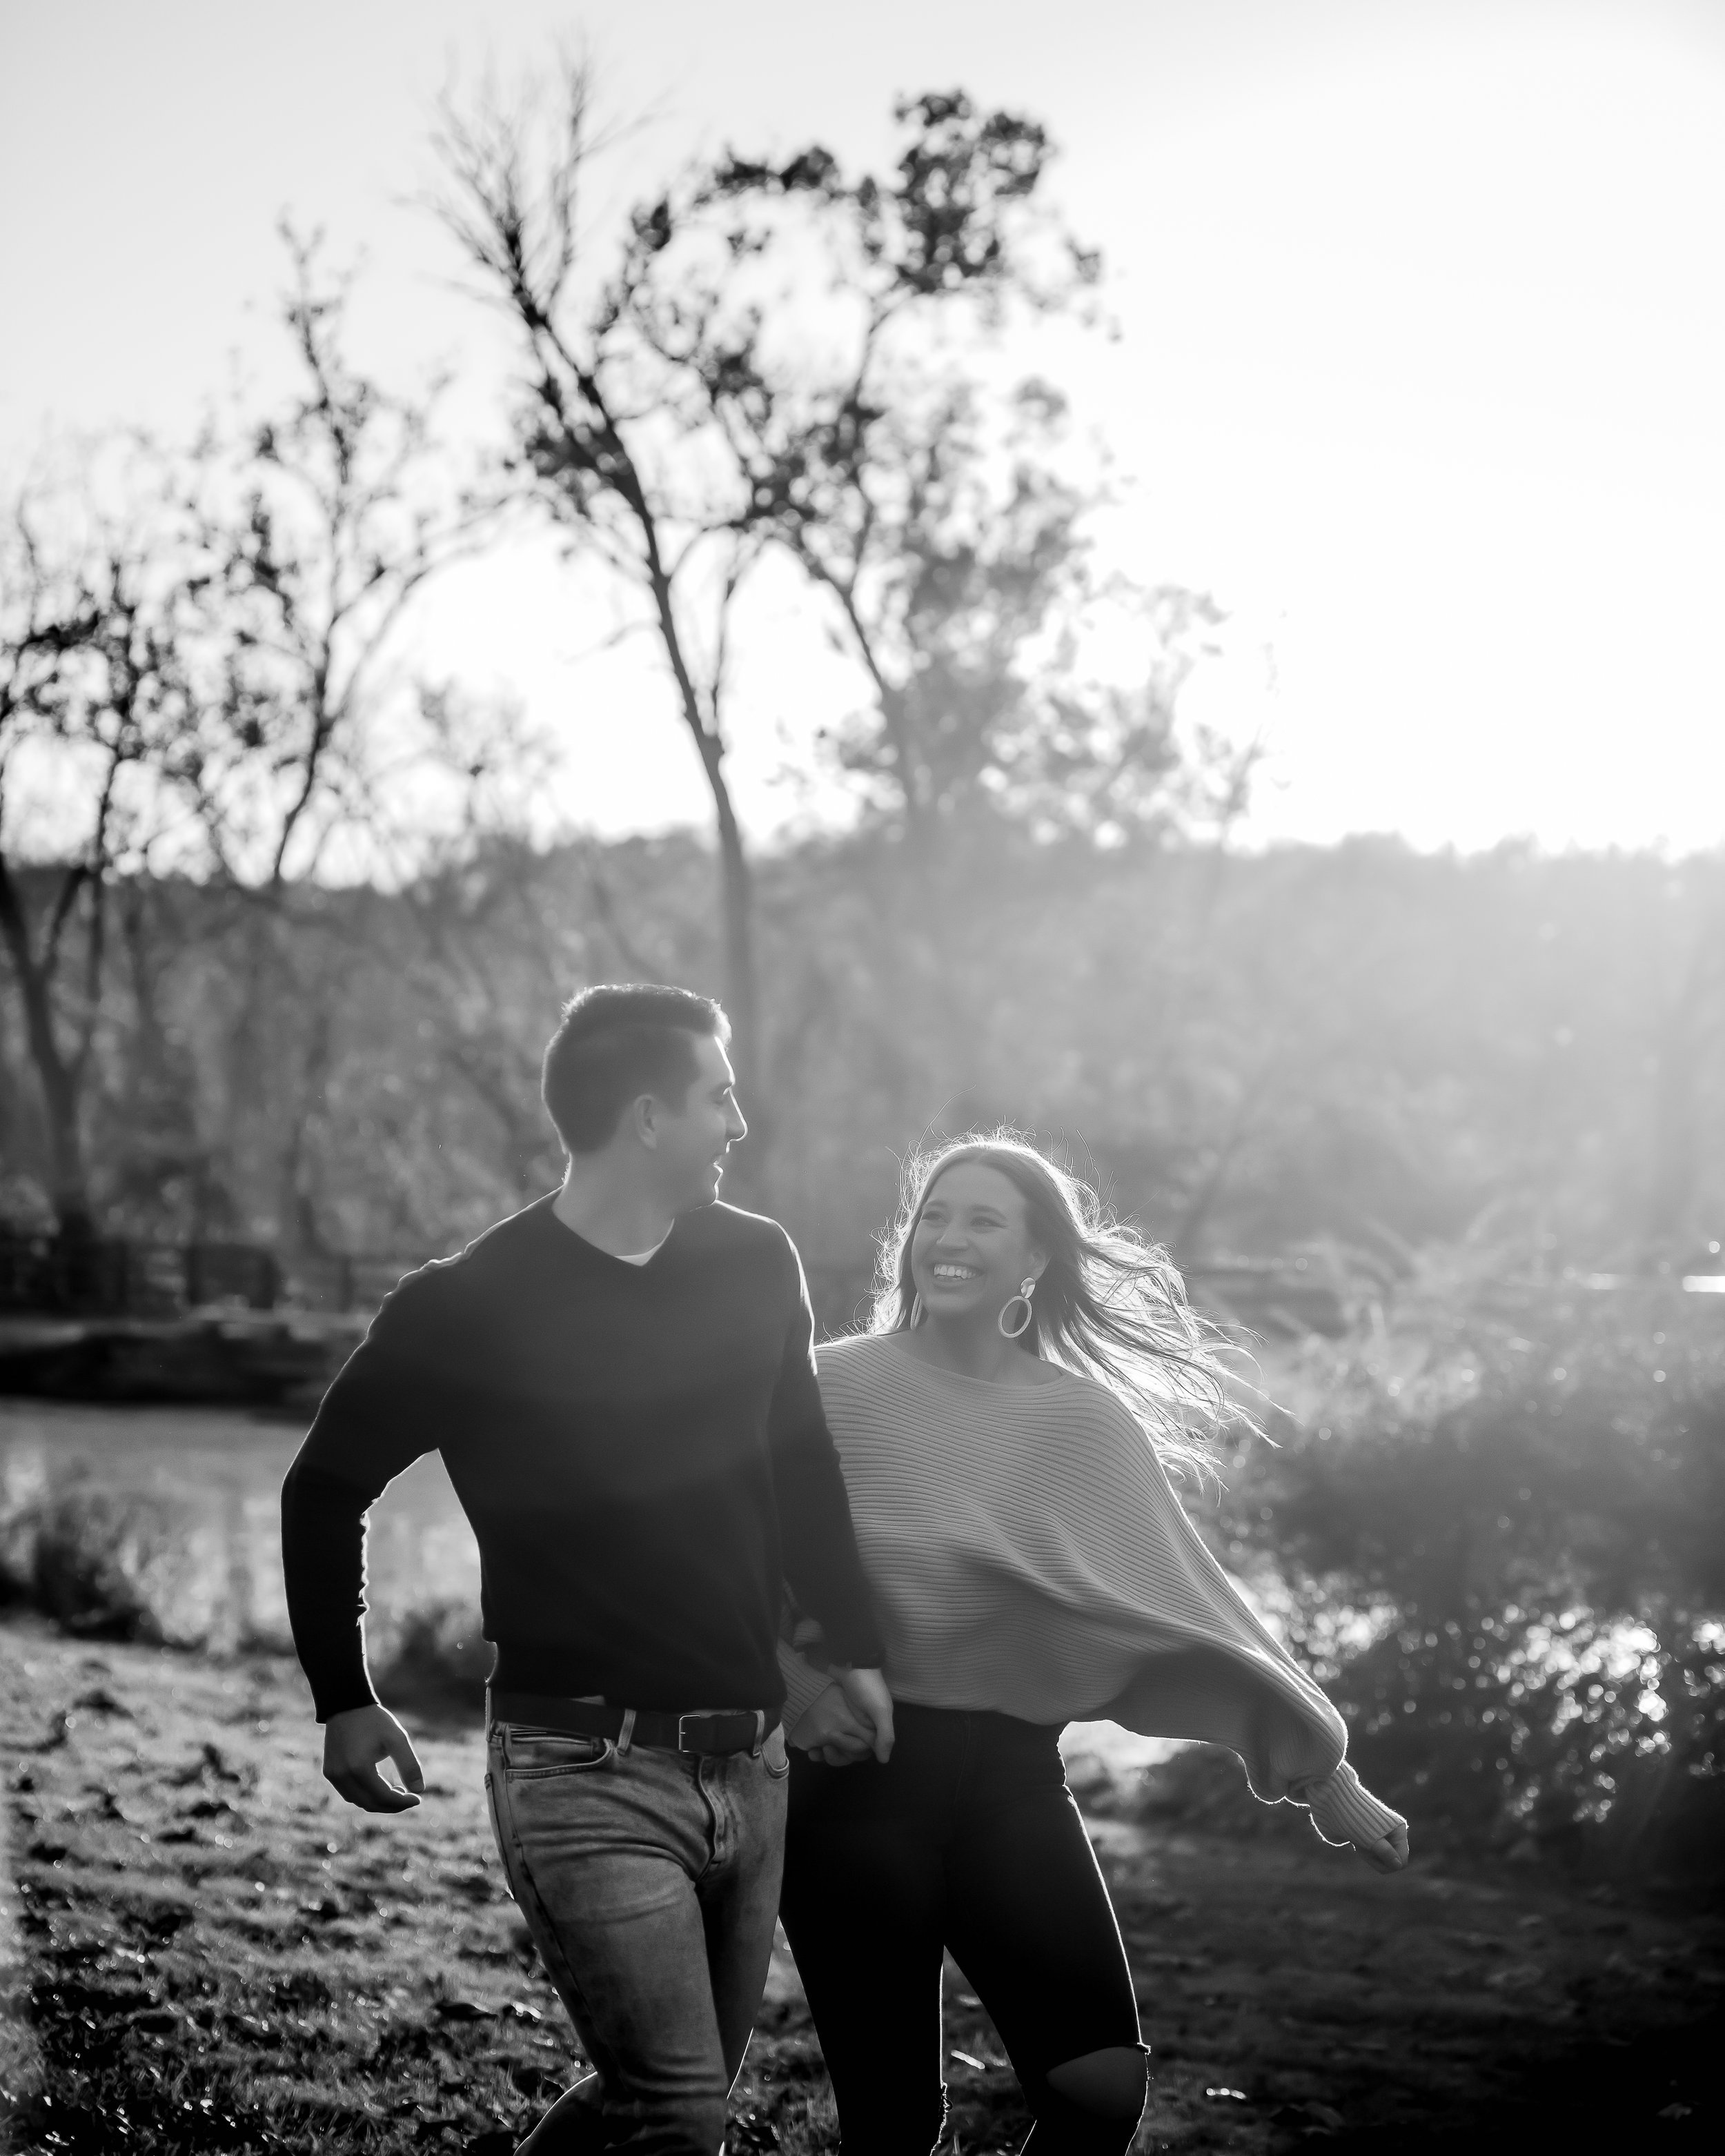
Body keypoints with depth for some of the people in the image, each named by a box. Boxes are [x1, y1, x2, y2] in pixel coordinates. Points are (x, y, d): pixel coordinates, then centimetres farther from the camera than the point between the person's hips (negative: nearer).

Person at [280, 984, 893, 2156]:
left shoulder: (756, 1264, 4)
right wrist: (344, 1698, 3)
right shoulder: (470, 1308, -10)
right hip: (586, 1770, -6)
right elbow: (327, 1490, 3)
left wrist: (856, 1650, 17)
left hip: (747, 1758, 6)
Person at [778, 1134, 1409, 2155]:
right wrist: (795, 1686, -14)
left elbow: (1186, 1596, 5)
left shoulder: (1082, 1419, 3)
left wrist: (1323, 1771, 6)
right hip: (856, 1772, -2)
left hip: (1012, 1773, 2)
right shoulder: (835, 1389, -3)